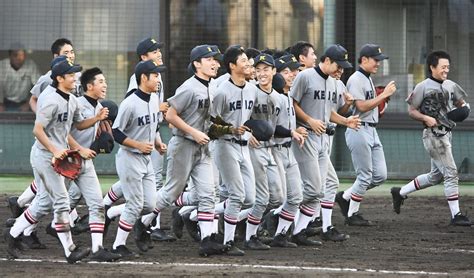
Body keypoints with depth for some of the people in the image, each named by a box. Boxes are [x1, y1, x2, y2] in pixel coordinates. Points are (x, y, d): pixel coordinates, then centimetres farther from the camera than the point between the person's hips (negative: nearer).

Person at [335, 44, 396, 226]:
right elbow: (362, 106, -21)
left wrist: (383, 100, 6)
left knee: (380, 175, 6)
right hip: (359, 130, -10)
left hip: (372, 131, 10)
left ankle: (345, 197, 19)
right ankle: (352, 215, 6)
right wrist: (384, 95, -19)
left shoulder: (368, 79, 19)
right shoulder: (355, 80, -11)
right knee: (365, 176, -6)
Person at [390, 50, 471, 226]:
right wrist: (426, 118, -20)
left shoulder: (451, 86, 12)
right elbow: (411, 111, -3)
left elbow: (462, 103, 23)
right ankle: (456, 215, -7)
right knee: (451, 173, -11)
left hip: (447, 133, 8)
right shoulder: (423, 87, -6)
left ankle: (400, 193, 30)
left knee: (436, 176, 16)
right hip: (433, 134, -8)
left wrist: (463, 109, 0)